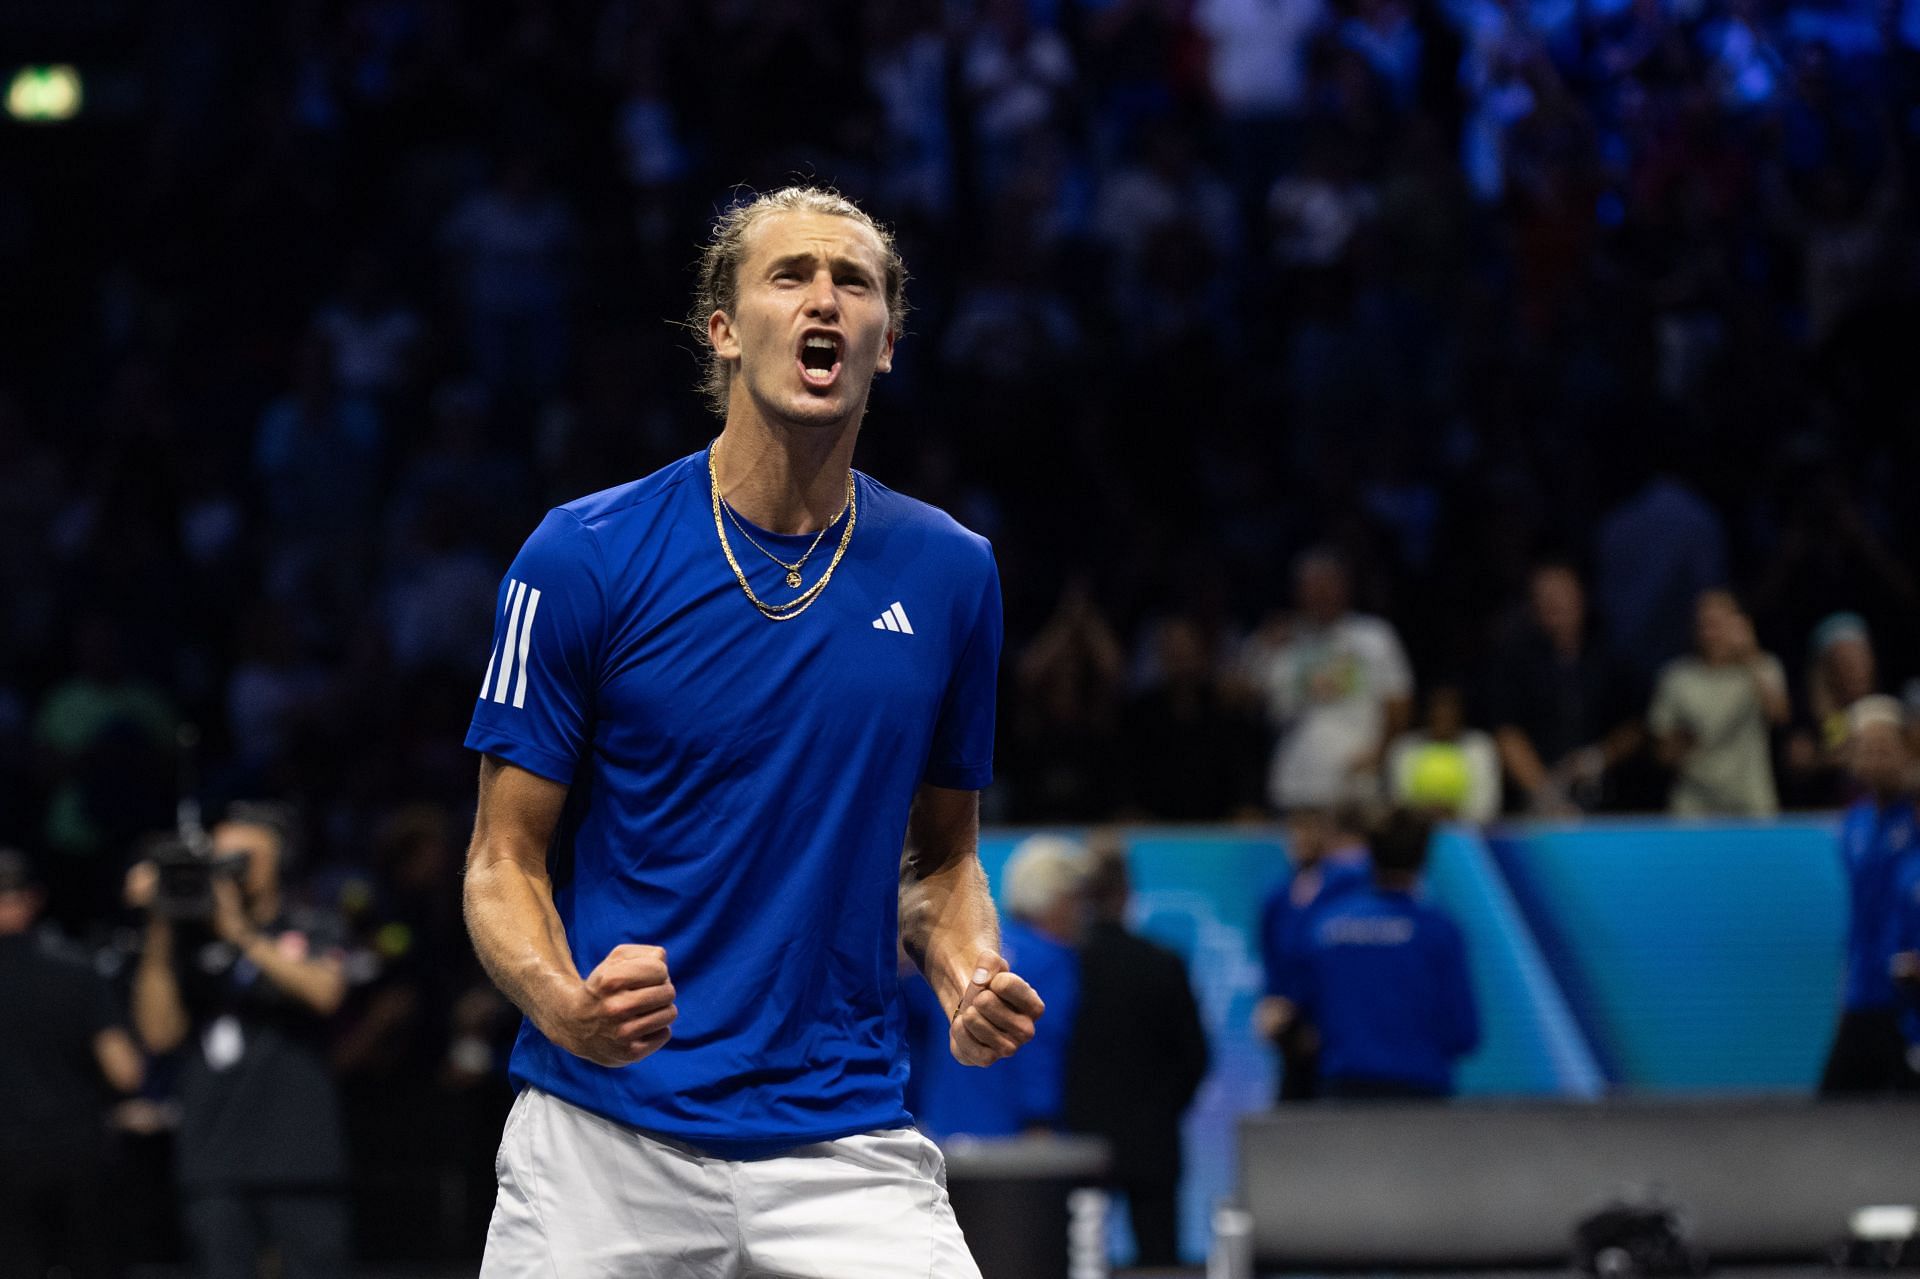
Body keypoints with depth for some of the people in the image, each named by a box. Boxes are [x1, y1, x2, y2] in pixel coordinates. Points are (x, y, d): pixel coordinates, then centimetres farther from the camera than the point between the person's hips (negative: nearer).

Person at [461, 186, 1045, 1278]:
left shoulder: (951, 573, 6)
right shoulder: (583, 558, -4)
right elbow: (505, 860, -1)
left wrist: (969, 977, -5)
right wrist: (566, 1004, -21)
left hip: (844, 1139, 2)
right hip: (606, 1144, -2)